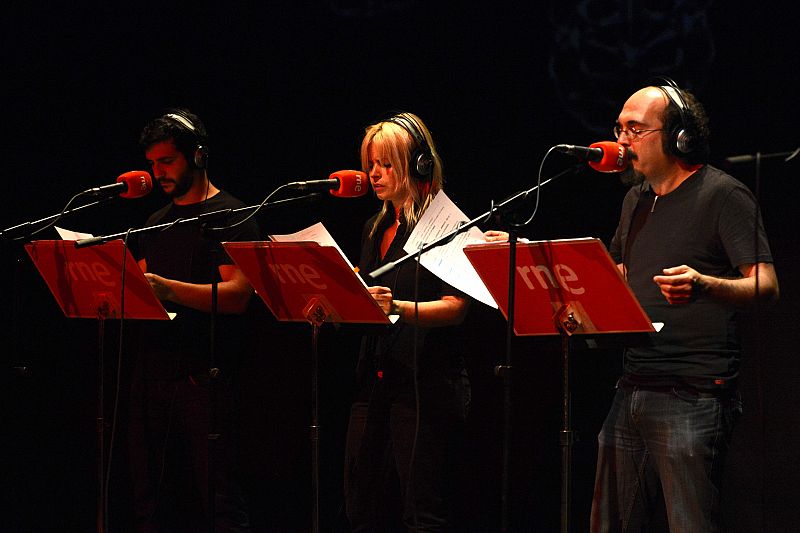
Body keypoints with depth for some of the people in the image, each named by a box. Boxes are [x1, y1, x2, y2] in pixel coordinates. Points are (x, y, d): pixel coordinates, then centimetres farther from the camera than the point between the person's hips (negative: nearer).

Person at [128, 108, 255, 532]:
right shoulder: (157, 223, 21)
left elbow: (237, 295, -13)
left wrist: (167, 288, -26)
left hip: (202, 375, -7)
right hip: (152, 368, 7)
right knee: (150, 499, 6)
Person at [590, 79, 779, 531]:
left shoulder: (723, 195, -6)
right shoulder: (637, 199, 18)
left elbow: (766, 285, -13)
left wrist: (703, 284, -32)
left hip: (693, 396, -8)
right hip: (634, 389, 8)